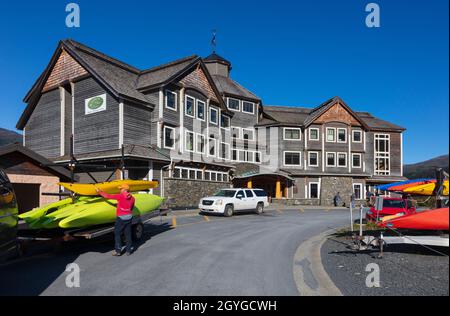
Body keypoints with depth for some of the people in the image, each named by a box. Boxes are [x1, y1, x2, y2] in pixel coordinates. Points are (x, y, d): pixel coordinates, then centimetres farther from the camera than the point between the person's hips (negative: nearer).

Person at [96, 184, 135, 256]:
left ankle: (118, 251, 8)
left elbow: (107, 196, -8)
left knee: (117, 234, 7)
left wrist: (99, 192, 5)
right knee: (128, 234, 12)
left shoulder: (120, 196, -13)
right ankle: (129, 250, 17)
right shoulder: (132, 198, 2)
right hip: (129, 217, 5)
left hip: (121, 218, -5)